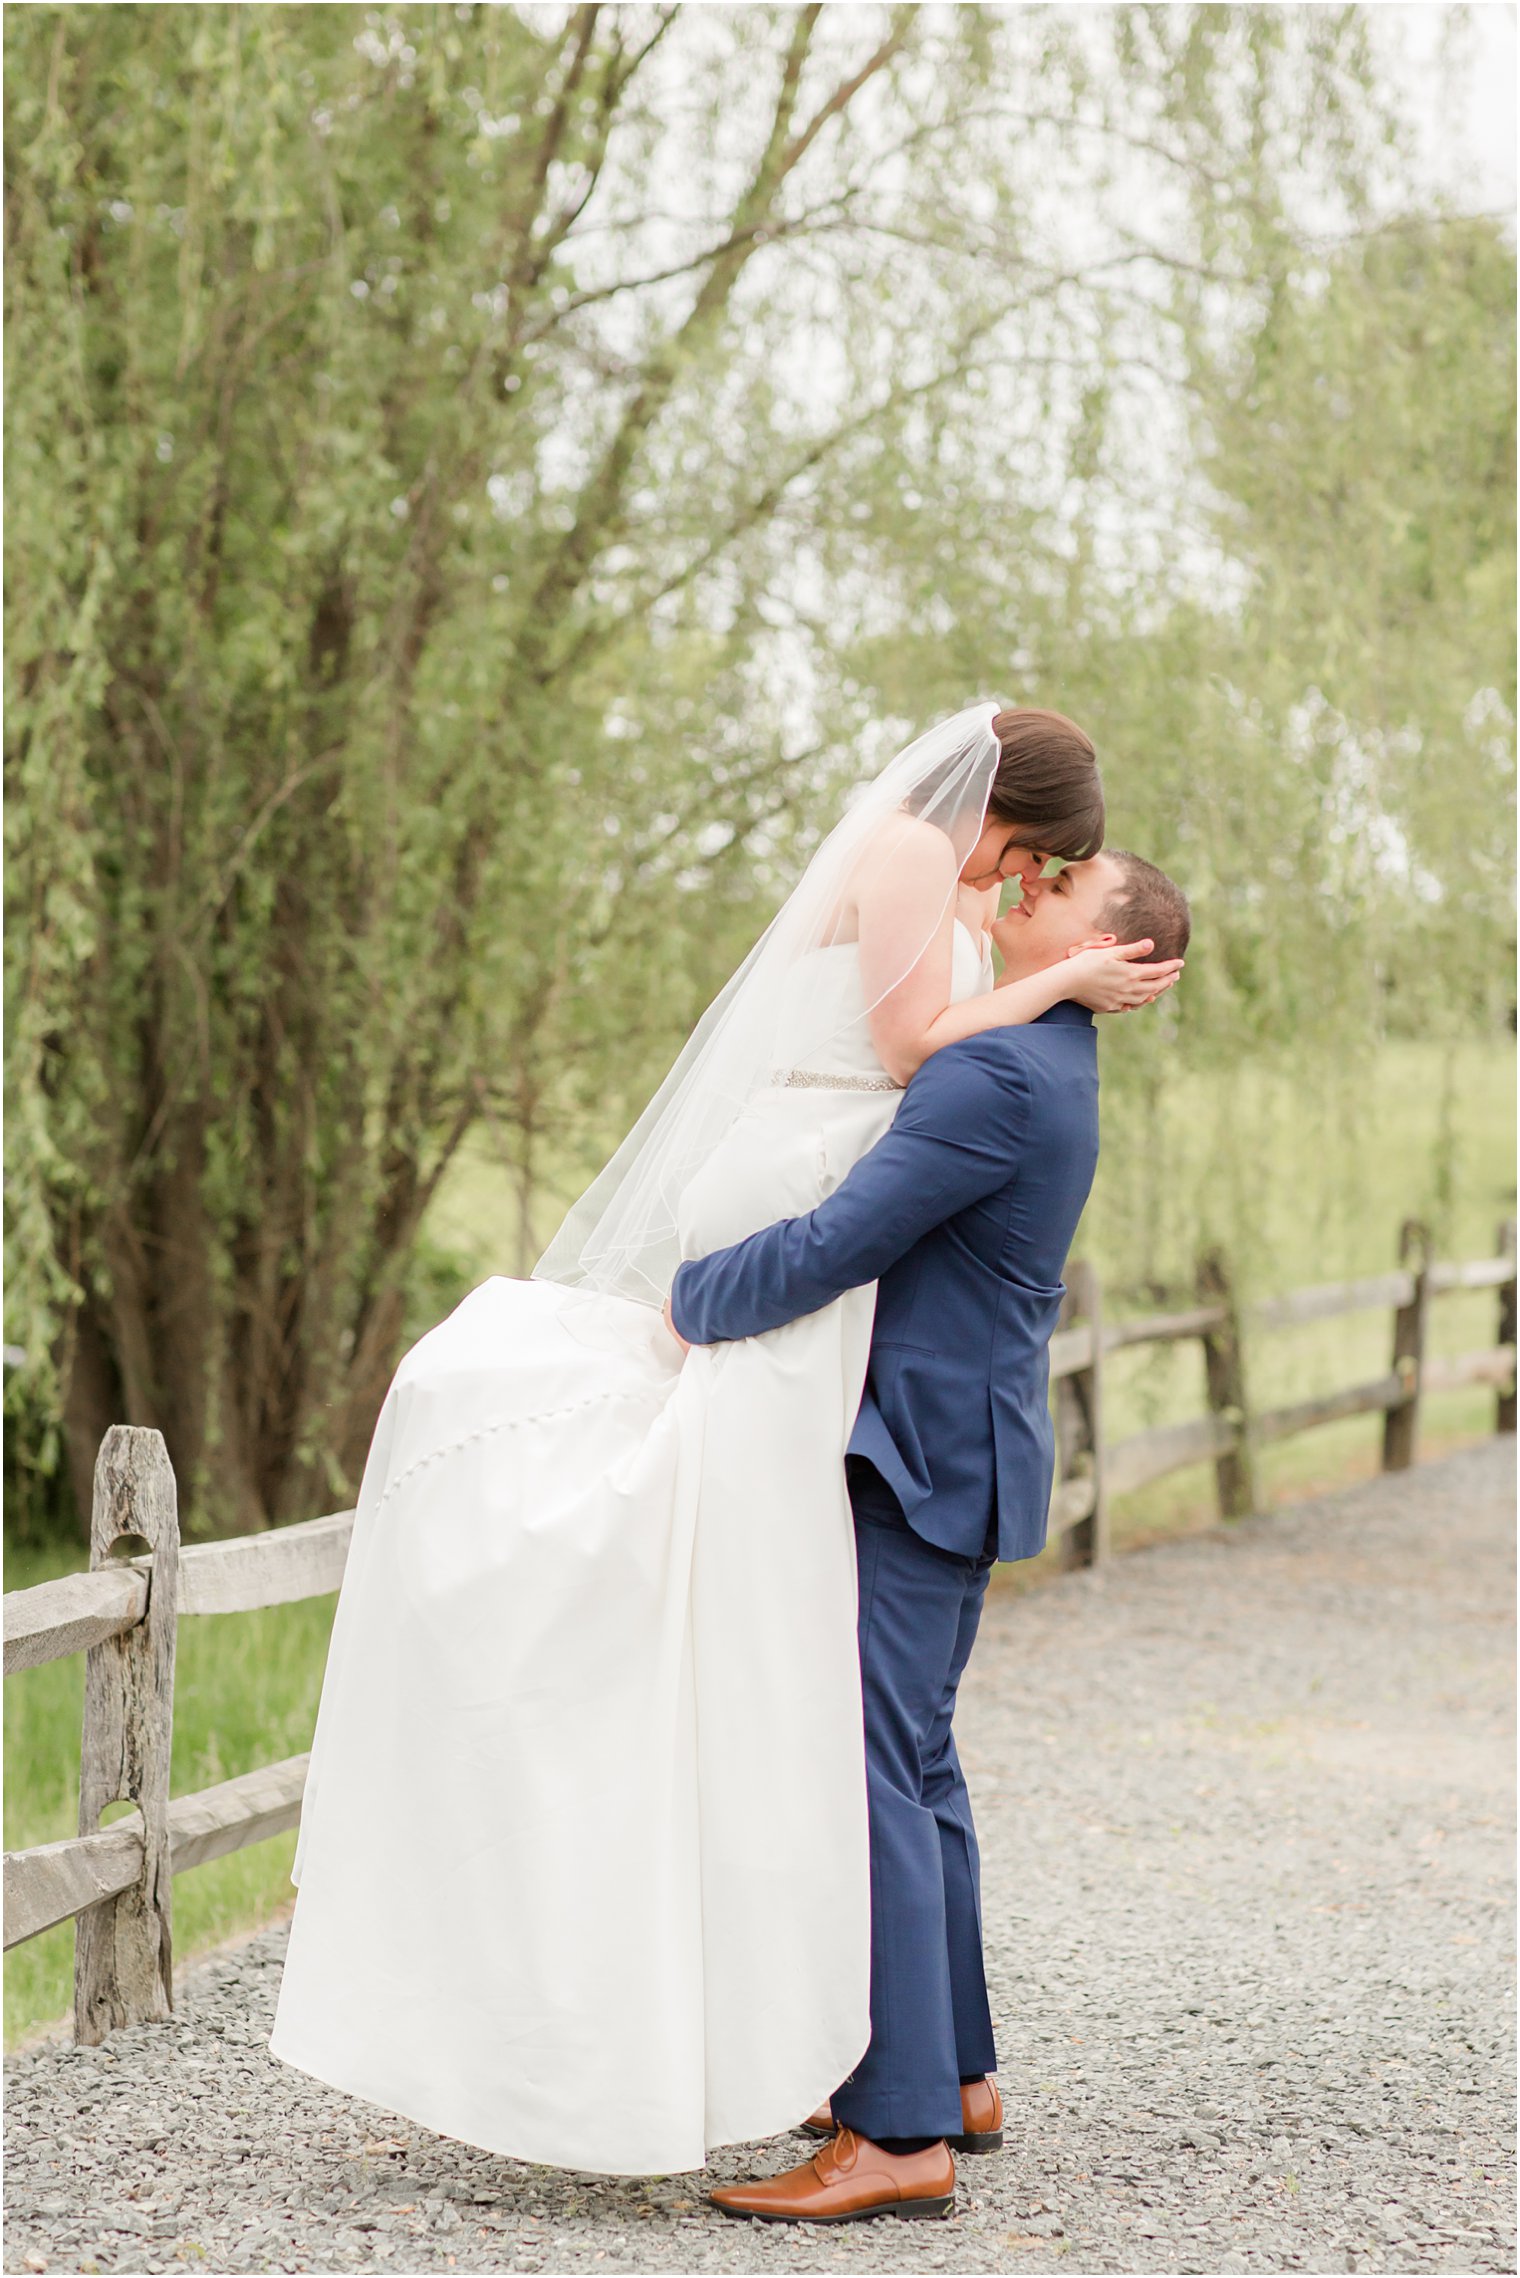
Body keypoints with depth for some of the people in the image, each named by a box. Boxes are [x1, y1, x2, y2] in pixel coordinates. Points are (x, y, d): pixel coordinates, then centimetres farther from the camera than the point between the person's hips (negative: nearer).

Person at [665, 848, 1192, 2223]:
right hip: (951, 1459, 11)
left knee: (865, 1770, -11)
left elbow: (829, 1250, -23)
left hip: (919, 1461, -11)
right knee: (915, 1764, 18)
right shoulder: (1044, 1067, 14)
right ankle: (951, 2076, 27)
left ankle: (902, 2134, -10)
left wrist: (692, 1304, -7)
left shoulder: (1000, 1077, -20)